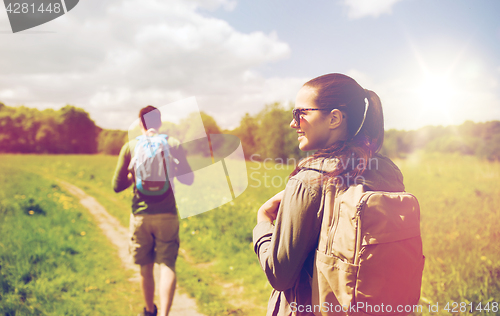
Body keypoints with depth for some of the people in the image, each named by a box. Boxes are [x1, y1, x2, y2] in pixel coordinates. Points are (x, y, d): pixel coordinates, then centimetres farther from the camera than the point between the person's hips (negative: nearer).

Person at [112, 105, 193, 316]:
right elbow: (188, 179, 5)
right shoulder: (173, 144, -1)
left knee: (146, 267, 15)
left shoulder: (130, 146, 0)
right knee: (167, 265, 0)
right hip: (167, 214, -1)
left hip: (140, 216, 1)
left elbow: (117, 186, 2)